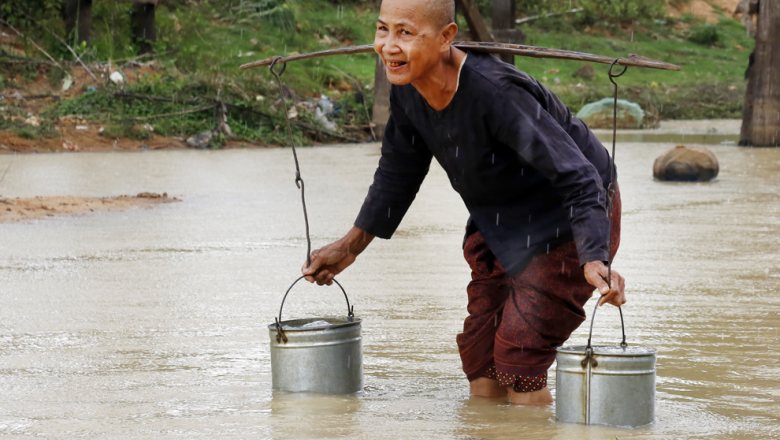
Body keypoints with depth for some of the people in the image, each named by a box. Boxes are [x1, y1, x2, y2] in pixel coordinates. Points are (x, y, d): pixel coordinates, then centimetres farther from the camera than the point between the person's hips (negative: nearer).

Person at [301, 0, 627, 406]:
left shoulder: (494, 92, -36)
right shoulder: (407, 87, -12)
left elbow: (576, 176, -37)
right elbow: (399, 171, 8)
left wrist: (595, 261, -50)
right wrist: (351, 246, 14)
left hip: (569, 221, -8)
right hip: (499, 221, 8)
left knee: (516, 361, -12)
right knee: (481, 371, 11)